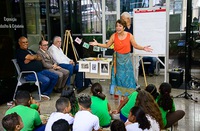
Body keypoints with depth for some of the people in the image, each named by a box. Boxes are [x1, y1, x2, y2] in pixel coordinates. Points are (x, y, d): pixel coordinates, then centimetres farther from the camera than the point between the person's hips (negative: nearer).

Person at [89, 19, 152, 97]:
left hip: (126, 58, 0)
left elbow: (135, 46, -1)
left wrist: (143, 48, -16)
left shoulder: (129, 35, -7)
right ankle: (117, 92, 18)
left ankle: (128, 93, 17)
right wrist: (97, 44, -6)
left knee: (127, 75, 3)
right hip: (117, 58, 1)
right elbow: (107, 45, 3)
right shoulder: (114, 36, -4)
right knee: (117, 75, 6)